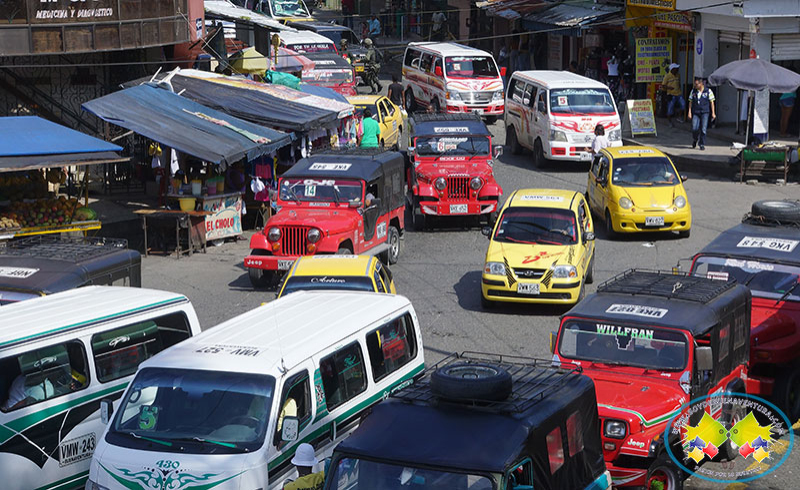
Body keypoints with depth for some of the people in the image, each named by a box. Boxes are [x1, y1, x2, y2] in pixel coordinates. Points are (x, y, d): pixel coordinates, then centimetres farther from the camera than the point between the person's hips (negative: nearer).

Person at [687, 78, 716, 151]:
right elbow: (690, 102, 9)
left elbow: (712, 102, 3)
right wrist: (689, 112, 1)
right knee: (694, 128, -8)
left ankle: (702, 144, 5)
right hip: (695, 112, 2)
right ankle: (695, 139, 22)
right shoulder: (693, 91, 6)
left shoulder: (708, 91, -1)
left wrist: (713, 113, -1)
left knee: (703, 129, -5)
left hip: (705, 112, -2)